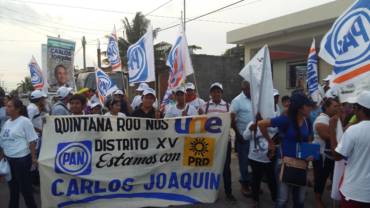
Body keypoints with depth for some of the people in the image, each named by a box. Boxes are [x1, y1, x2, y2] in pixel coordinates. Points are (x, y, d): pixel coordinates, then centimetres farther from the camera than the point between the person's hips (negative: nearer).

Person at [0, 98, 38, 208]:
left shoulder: (24, 121, -12)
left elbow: (32, 141, -13)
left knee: (25, 185, 4)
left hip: (21, 159, -7)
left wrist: (34, 158, -15)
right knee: (12, 185, 20)